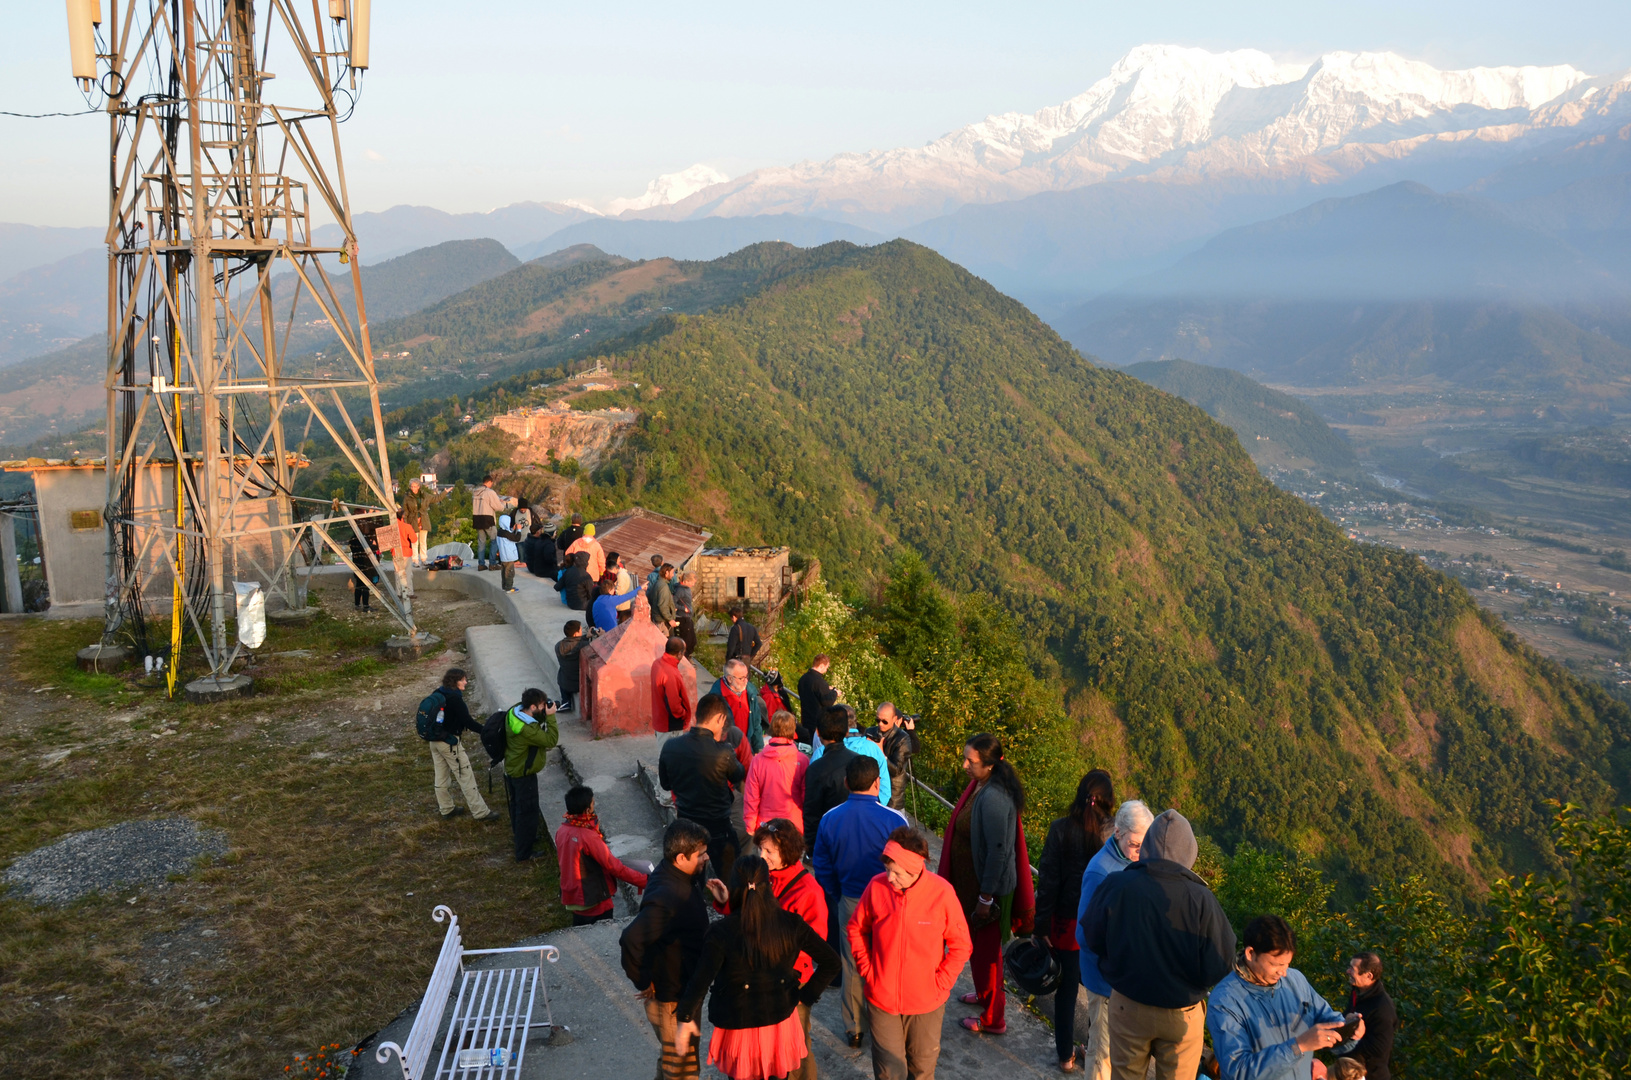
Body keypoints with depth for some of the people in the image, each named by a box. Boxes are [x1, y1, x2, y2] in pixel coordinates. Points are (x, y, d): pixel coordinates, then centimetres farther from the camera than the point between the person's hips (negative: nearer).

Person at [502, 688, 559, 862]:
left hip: (512, 768, 9)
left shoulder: (514, 713, -8)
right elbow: (551, 740, -27)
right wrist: (550, 717, -25)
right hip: (524, 775, -9)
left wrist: (544, 716, -7)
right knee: (528, 812, 6)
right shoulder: (527, 729, -36)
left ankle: (519, 835, 50)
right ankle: (524, 853, 17)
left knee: (517, 805, 28)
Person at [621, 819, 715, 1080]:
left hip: (684, 988, 9)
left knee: (672, 1055, 28)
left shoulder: (681, 879, -4)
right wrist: (643, 983, -27)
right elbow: (630, 940, -40)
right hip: (671, 999, -9)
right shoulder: (667, 897, -34)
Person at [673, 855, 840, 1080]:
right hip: (781, 1025, 2)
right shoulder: (790, 924, -13)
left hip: (739, 1026, -2)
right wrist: (806, 996, 1)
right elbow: (831, 962, -9)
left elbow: (701, 980, -26)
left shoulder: (721, 932, -21)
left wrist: (686, 1019, -12)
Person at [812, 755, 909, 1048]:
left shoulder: (829, 820, -8)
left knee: (852, 965, 17)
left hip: (850, 903, 3)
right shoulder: (893, 820, -19)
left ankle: (854, 1029, 28)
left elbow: (822, 869, 3)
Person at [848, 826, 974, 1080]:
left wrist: (941, 983, -10)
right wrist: (866, 970, -3)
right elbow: (855, 930, 3)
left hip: (926, 1001, 0)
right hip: (882, 998, 0)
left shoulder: (942, 892, -19)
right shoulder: (876, 886, -14)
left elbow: (961, 945, -7)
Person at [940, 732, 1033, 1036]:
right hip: (972, 882, 9)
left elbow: (998, 851, -27)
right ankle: (987, 992, 48)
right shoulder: (980, 785, -1)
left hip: (989, 886, -9)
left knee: (986, 950, 8)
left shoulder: (993, 798, -30)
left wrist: (985, 897, -20)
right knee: (978, 943, 27)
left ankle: (993, 1019, 24)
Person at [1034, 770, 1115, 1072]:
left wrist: (1042, 926, -3)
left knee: (1066, 989, 15)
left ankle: (1066, 1055, 25)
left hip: (1067, 923, 0)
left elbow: (1047, 881, -11)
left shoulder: (1060, 830, -13)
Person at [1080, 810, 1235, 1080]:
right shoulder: (1201, 900, -23)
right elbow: (1219, 967, -15)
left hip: (1126, 1005, 1)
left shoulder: (1115, 886, -19)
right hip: (1181, 1014, -1)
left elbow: (1092, 939, -4)